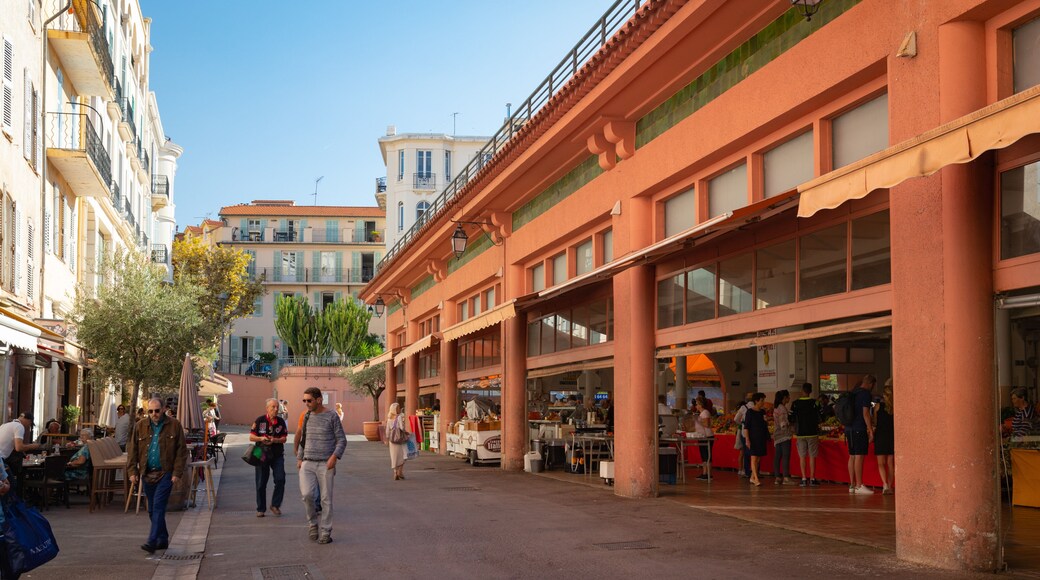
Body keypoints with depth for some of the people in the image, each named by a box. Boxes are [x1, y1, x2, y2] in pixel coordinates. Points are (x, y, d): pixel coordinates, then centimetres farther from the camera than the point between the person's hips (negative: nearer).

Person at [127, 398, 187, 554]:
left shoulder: (174, 425, -2)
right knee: (152, 510, 11)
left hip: (165, 473, -4)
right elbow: (132, 450, 9)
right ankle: (163, 540, 23)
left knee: (158, 507, -13)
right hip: (147, 474, 5)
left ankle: (152, 541, -14)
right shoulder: (140, 427, 7)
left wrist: (177, 472, -9)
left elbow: (181, 451, -3)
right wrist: (132, 471, 0)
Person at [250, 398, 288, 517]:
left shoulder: (281, 422, 2)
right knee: (261, 483, 5)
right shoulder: (259, 420, -3)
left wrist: (274, 440, -17)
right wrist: (261, 439, -20)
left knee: (280, 479, -11)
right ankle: (261, 509, 17)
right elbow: (251, 437, -1)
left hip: (277, 455, 1)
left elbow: (284, 439, 3)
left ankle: (275, 505, 5)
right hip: (262, 454, -1)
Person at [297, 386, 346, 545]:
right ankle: (312, 523, 9)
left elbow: (342, 440, -4)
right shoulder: (307, 416, 11)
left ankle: (326, 533, 10)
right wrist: (299, 458, 13)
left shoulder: (331, 416, -4)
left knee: (326, 499, 0)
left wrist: (334, 456, -18)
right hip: (307, 464, 3)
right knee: (307, 494, -15)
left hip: (325, 464, -3)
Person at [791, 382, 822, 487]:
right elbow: (820, 418, -1)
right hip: (812, 433, -1)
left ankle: (804, 479, 2)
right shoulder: (815, 403, -5)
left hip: (800, 433, 1)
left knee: (802, 457, 6)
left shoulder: (795, 404, -1)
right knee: (812, 456, 5)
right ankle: (812, 479, 3)